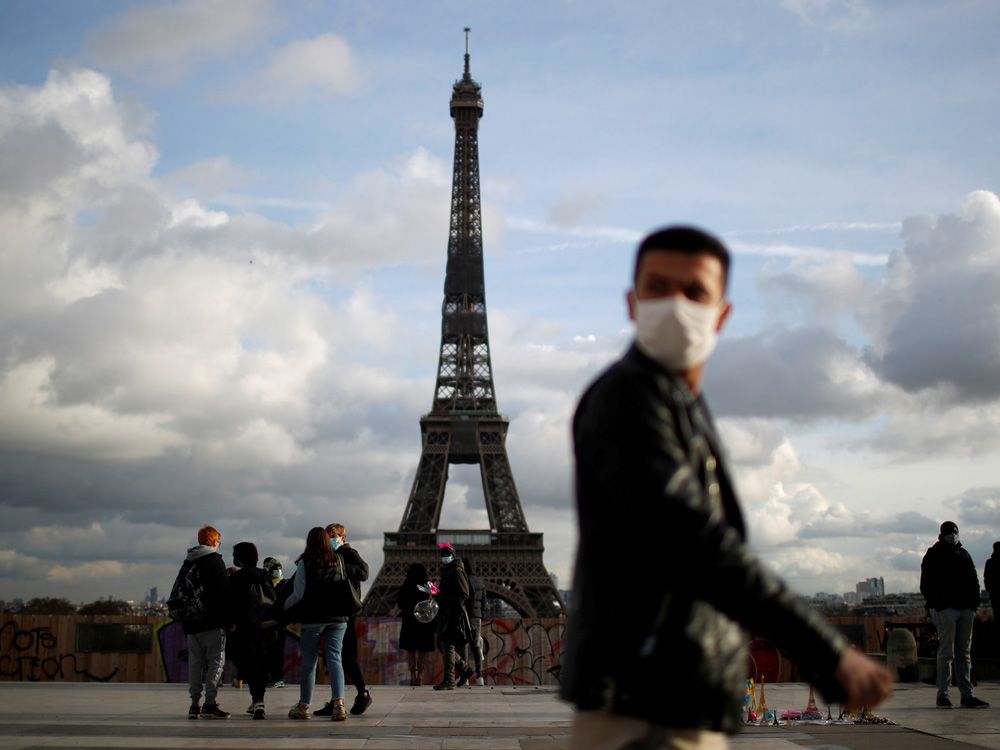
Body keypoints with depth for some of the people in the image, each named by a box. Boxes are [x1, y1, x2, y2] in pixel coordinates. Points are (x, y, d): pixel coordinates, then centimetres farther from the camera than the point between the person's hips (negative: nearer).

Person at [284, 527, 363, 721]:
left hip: (312, 619, -2)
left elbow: (299, 594, -9)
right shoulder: (339, 561, 4)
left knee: (308, 662, 7)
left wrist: (283, 607, 6)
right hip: (338, 618, 3)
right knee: (335, 659, 2)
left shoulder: (305, 562, -7)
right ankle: (338, 703, -14)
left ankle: (304, 707, 16)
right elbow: (362, 572, 14)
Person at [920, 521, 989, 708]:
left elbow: (973, 580, 18)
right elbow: (926, 585, -3)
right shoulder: (933, 556, 3)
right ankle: (943, 695, -4)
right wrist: (935, 603, -15)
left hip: (966, 608, 6)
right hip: (945, 608, -6)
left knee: (964, 653, 7)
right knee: (946, 653, -7)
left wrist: (974, 603, 5)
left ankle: (967, 694, 9)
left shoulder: (963, 554, 19)